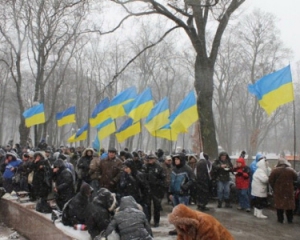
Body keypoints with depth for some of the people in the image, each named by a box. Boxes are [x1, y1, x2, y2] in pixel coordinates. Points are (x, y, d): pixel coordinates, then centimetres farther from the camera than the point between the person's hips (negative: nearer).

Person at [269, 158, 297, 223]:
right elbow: (295, 179, 5)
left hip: (278, 191, -2)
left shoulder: (275, 170, -7)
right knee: (289, 204, 11)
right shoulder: (291, 170, -1)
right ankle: (290, 219, 17)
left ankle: (280, 219, 9)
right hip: (289, 191, 2)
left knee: (279, 204, 6)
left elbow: (271, 181, -7)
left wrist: (274, 188, 6)